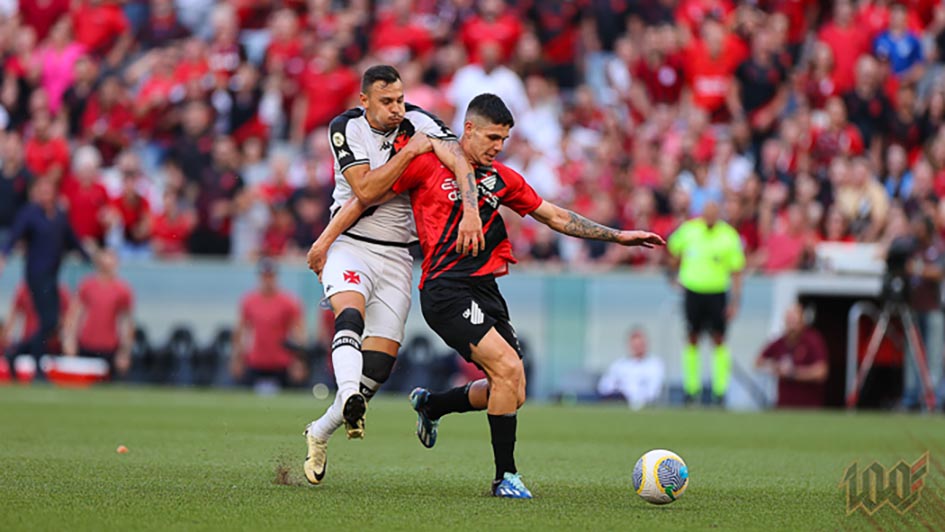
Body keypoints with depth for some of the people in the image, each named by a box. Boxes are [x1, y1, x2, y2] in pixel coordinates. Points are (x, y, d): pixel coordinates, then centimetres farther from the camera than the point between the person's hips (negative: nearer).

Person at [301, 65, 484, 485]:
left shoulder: (417, 122, -5)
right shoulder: (346, 128, -9)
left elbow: (459, 159, -20)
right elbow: (364, 189, -20)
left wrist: (471, 212, -35)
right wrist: (409, 151, -22)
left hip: (397, 256, 2)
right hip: (350, 246, -2)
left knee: (380, 363, -4)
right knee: (350, 313, -34)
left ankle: (320, 433, 11)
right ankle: (349, 398, -52)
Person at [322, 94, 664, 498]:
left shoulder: (502, 179, 15)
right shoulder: (427, 165, -2)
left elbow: (556, 217, 21)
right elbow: (365, 198, 3)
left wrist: (616, 236, 18)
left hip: (485, 290, 7)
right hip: (446, 288, -7)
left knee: (512, 392, 3)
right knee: (507, 367, -21)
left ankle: (431, 405, 30)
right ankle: (506, 476, -12)